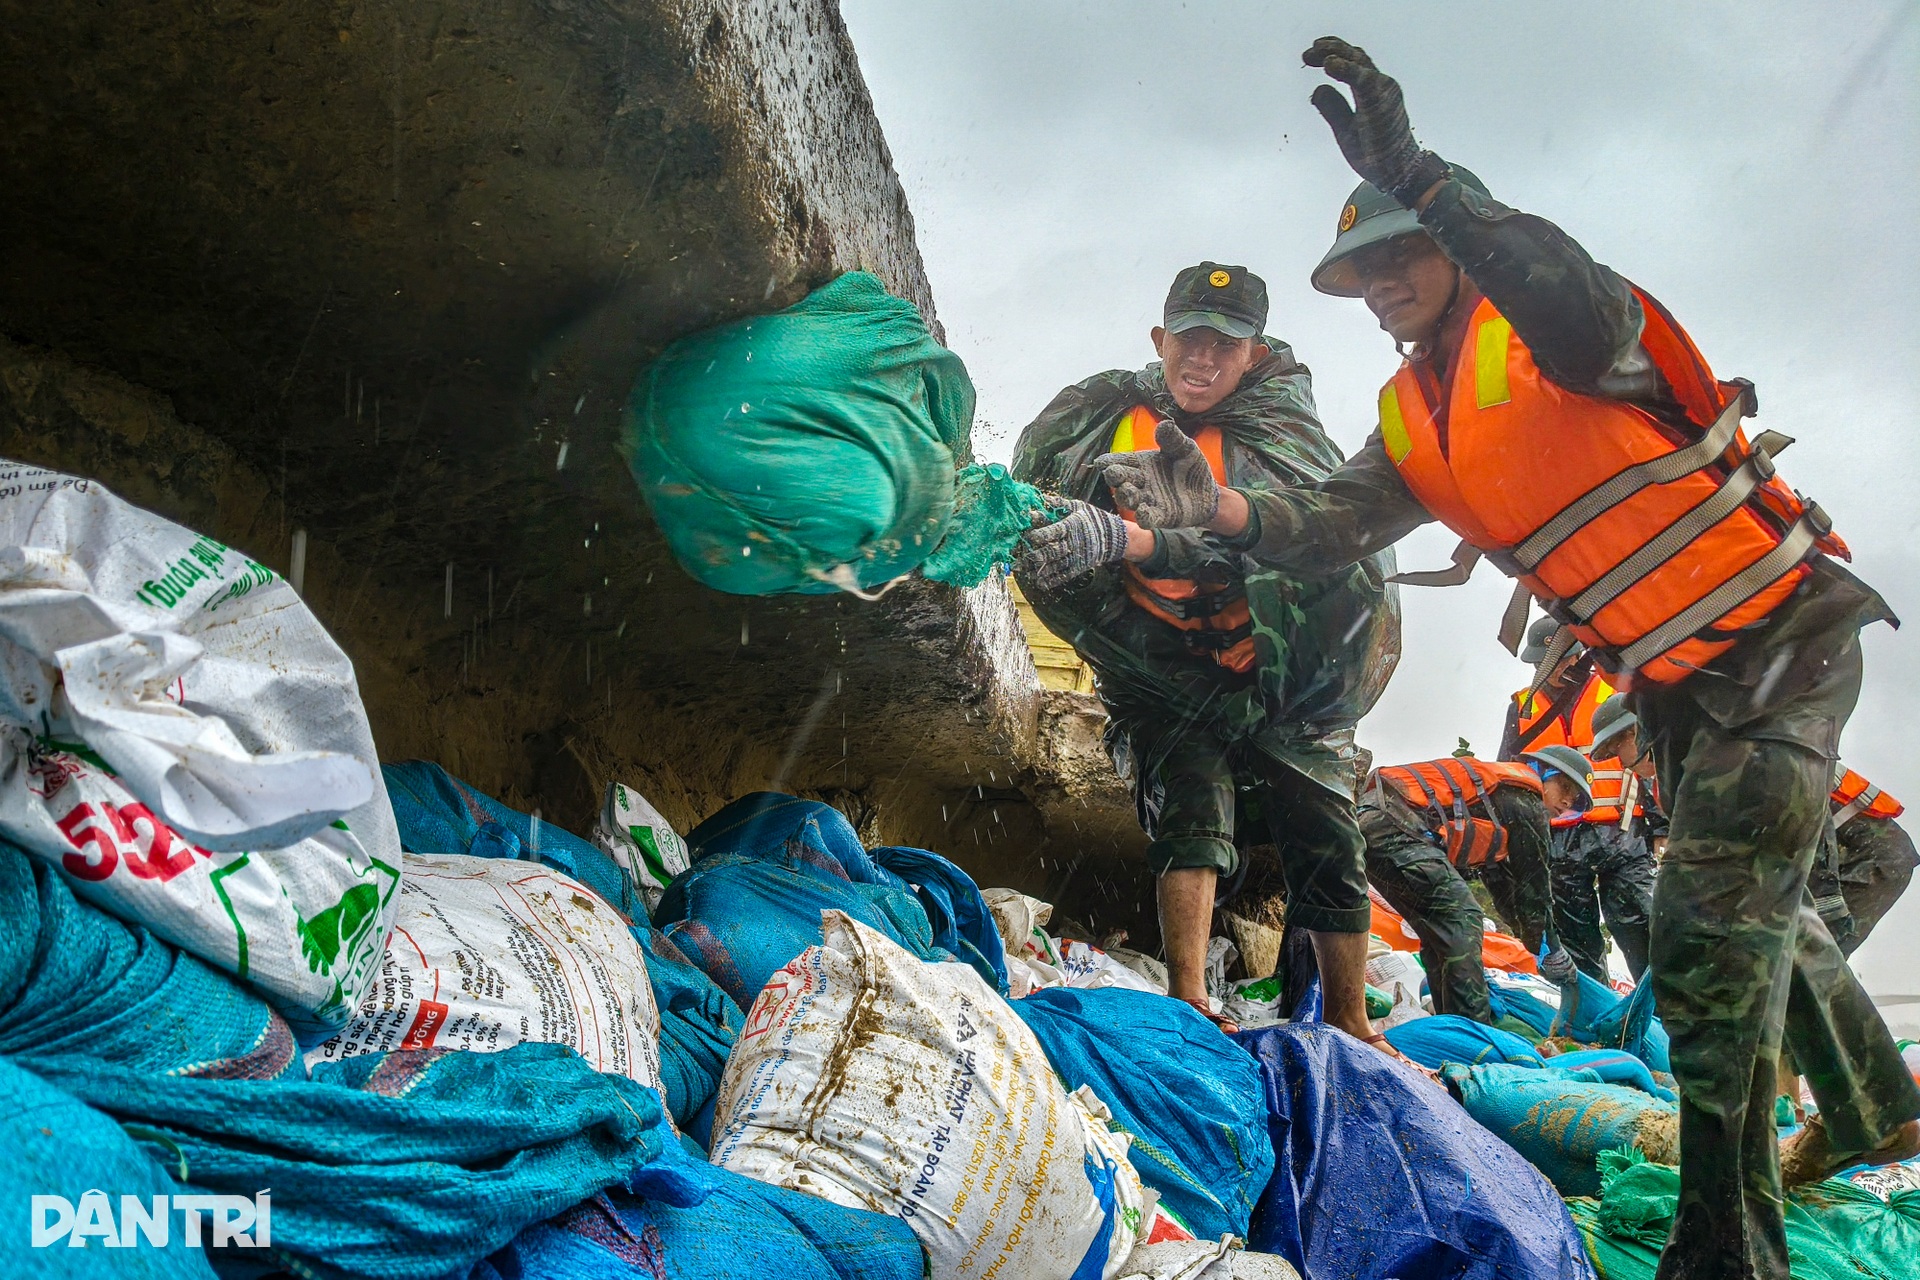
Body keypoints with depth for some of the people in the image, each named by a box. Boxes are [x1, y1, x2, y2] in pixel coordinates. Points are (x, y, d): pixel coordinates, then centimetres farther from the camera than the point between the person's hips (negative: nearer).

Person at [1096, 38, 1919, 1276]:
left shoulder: (1545, 328, -18)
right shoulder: (1412, 420, 4)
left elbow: (1580, 309, -44)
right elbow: (1327, 527, -7)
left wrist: (1416, 175, -53)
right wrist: (1217, 507, -27)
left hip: (1781, 633, -9)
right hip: (1668, 681, 9)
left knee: (1710, 919, -17)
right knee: (1752, 901, 23)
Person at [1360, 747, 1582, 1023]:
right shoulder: (1525, 799, 4)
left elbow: (1499, 877, 37)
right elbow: (1533, 886, 7)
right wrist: (1554, 954, 17)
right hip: (1396, 828, -10)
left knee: (1440, 930, 17)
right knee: (1462, 919, -8)